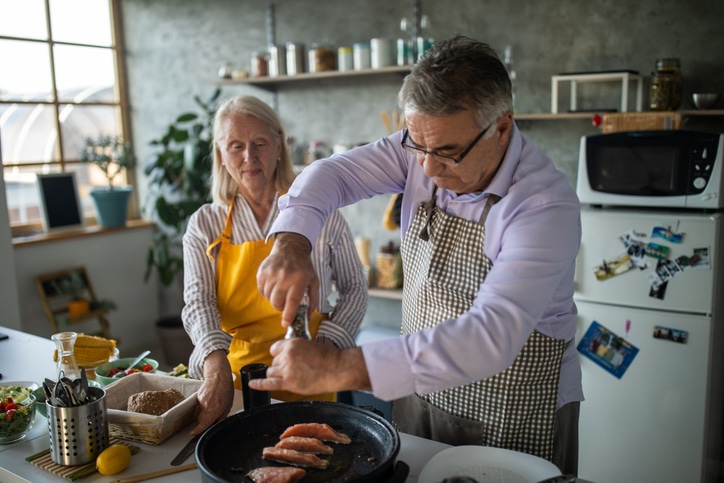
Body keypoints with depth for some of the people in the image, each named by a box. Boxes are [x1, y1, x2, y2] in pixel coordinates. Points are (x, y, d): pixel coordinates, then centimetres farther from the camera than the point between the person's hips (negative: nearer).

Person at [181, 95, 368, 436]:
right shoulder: (204, 225, 4)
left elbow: (354, 287, 9)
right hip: (234, 380, 1)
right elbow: (198, 301, -8)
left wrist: (327, 345, -5)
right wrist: (217, 368, -26)